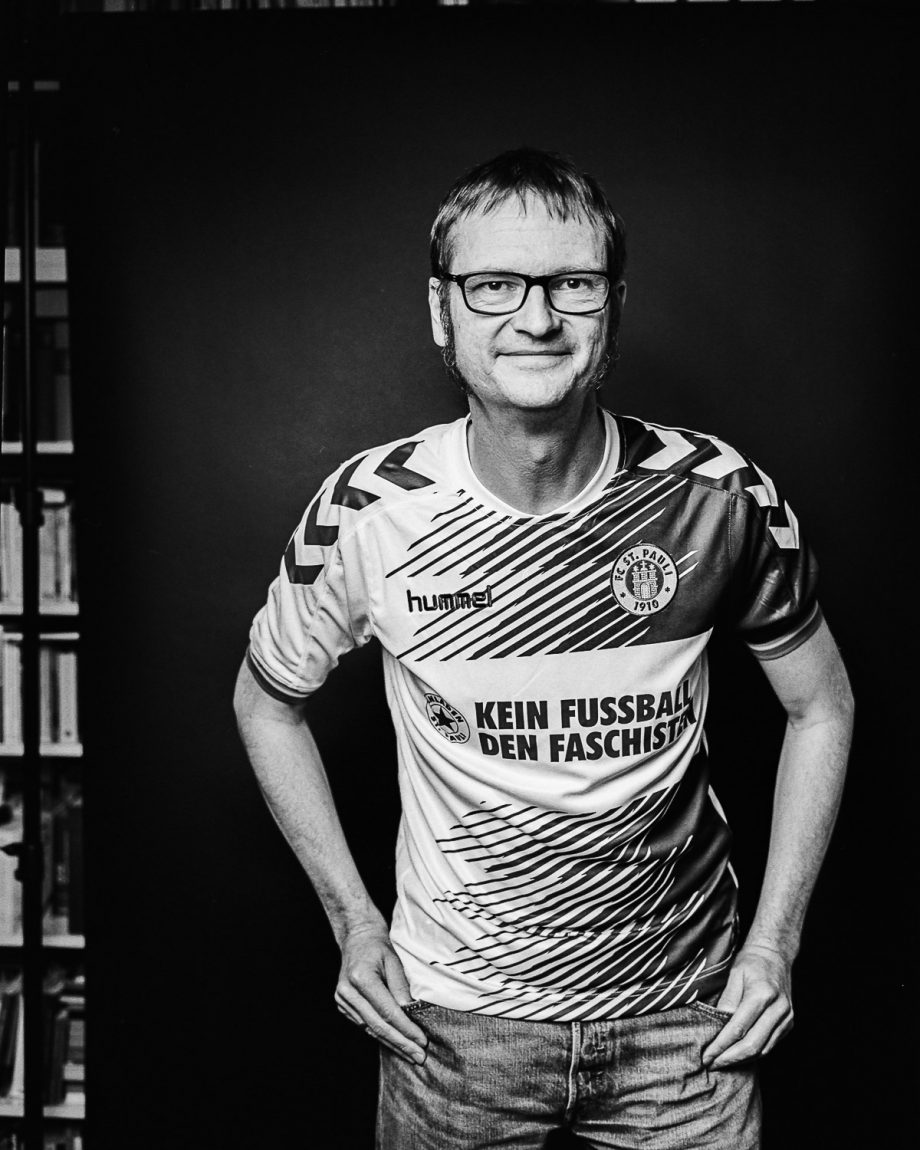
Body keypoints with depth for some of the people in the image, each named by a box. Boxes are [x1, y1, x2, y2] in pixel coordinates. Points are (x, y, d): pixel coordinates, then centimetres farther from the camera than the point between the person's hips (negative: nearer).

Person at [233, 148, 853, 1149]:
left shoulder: (718, 495, -14)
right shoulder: (368, 512, -16)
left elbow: (820, 703, 1)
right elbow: (265, 700, 1)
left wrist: (774, 942, -2)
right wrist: (352, 919, -2)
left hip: (686, 1006, 1)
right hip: (454, 1010, 0)